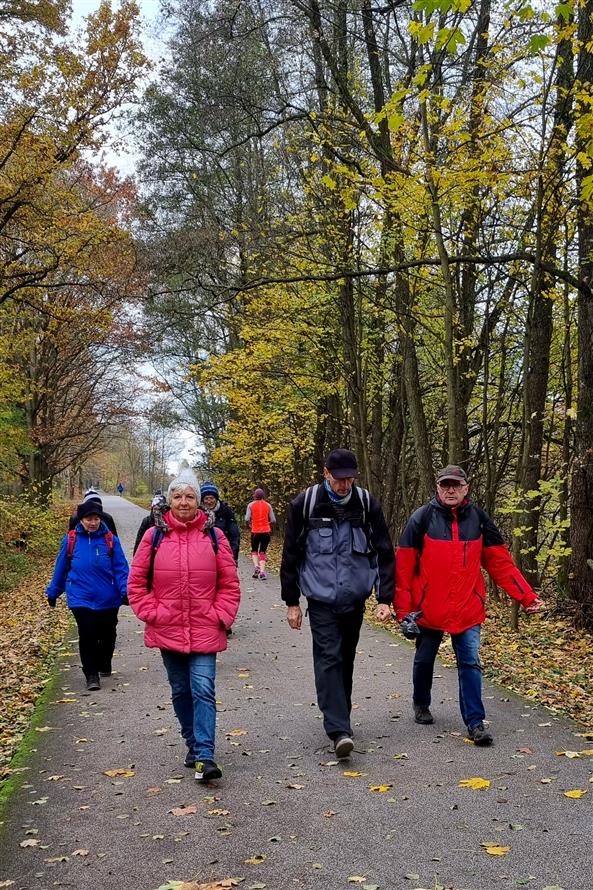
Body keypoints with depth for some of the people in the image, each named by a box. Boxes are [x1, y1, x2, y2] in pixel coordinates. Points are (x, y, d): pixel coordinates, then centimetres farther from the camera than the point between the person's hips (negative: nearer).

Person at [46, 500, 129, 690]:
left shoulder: (110, 539, -6)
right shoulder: (71, 539, -3)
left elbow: (120, 567, -5)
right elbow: (61, 568, 7)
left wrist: (124, 590, -16)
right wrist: (53, 592, 13)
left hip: (108, 599, 1)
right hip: (81, 598, -1)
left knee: (107, 634, 15)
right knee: (87, 635, -8)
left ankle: (104, 665, 40)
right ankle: (91, 675, 4)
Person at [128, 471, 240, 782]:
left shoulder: (213, 536, -1)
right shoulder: (154, 536, -1)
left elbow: (229, 583, 3)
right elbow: (136, 582, 4)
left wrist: (220, 616, -5)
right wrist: (152, 613, -3)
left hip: (204, 631, -2)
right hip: (168, 631, 2)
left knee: (203, 690, -10)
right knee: (181, 691, 14)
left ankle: (205, 756, -7)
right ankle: (193, 744, 31)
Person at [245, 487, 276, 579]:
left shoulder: (251, 505, -2)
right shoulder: (268, 505, 2)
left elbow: (247, 519, -10)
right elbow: (273, 520, -1)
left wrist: (250, 524, 11)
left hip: (255, 531, -1)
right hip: (266, 531, 1)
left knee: (254, 550, 17)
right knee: (263, 552, 8)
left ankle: (256, 566, -6)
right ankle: (262, 571, -6)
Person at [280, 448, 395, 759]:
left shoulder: (367, 503, -3)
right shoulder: (304, 504, -7)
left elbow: (384, 553, 1)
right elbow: (291, 555, -1)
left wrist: (385, 598, -4)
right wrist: (292, 601, -1)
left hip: (355, 598, 2)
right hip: (321, 597, -2)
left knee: (346, 659, 13)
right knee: (329, 658, -11)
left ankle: (339, 719, 29)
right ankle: (339, 730, -14)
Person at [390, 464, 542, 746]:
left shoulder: (478, 519, 0)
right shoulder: (422, 518, -7)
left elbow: (501, 563, 3)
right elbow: (404, 567, -7)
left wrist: (527, 596, -4)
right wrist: (403, 609, -9)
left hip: (468, 610, 1)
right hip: (428, 609, -1)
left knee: (470, 664, -3)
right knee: (424, 660, 15)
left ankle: (475, 722, 5)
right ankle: (421, 705, 38)